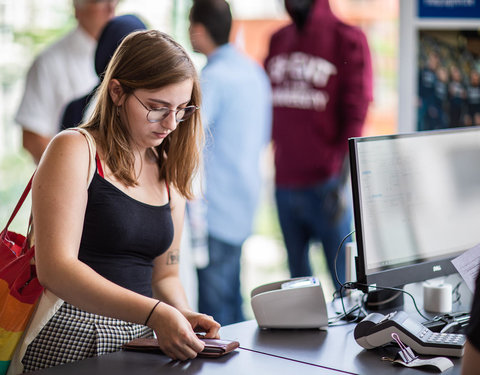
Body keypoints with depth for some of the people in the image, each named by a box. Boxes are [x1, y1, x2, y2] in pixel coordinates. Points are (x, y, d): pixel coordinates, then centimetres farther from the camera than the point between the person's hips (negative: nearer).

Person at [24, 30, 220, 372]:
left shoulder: (170, 173, 15)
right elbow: (55, 268, -16)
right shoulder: (73, 151, -5)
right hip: (70, 335, -6)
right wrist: (154, 314, -24)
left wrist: (182, 315, -4)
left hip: (139, 338, 6)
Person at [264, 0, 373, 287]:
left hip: (326, 185, -5)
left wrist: (342, 183, -16)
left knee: (346, 280, -1)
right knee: (298, 276, 12)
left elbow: (355, 116, -9)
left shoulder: (348, 40, -4)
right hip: (285, 184, 5)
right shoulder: (278, 41, 14)